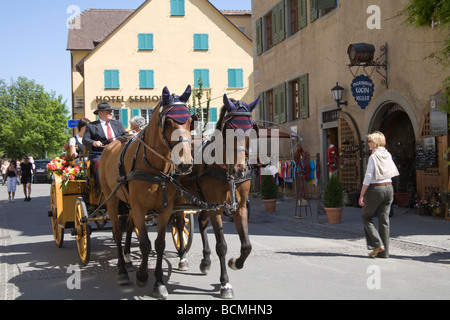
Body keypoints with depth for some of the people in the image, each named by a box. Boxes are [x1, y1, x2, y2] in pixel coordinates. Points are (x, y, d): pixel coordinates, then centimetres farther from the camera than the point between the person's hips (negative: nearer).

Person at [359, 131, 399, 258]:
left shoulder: (373, 157, -13)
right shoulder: (388, 155, 7)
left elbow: (368, 178, -15)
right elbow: (391, 173, 13)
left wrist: (361, 195, -12)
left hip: (375, 189, -6)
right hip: (389, 188, 6)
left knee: (366, 217, 10)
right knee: (384, 220, 8)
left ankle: (377, 244, -2)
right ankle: (384, 251, 9)